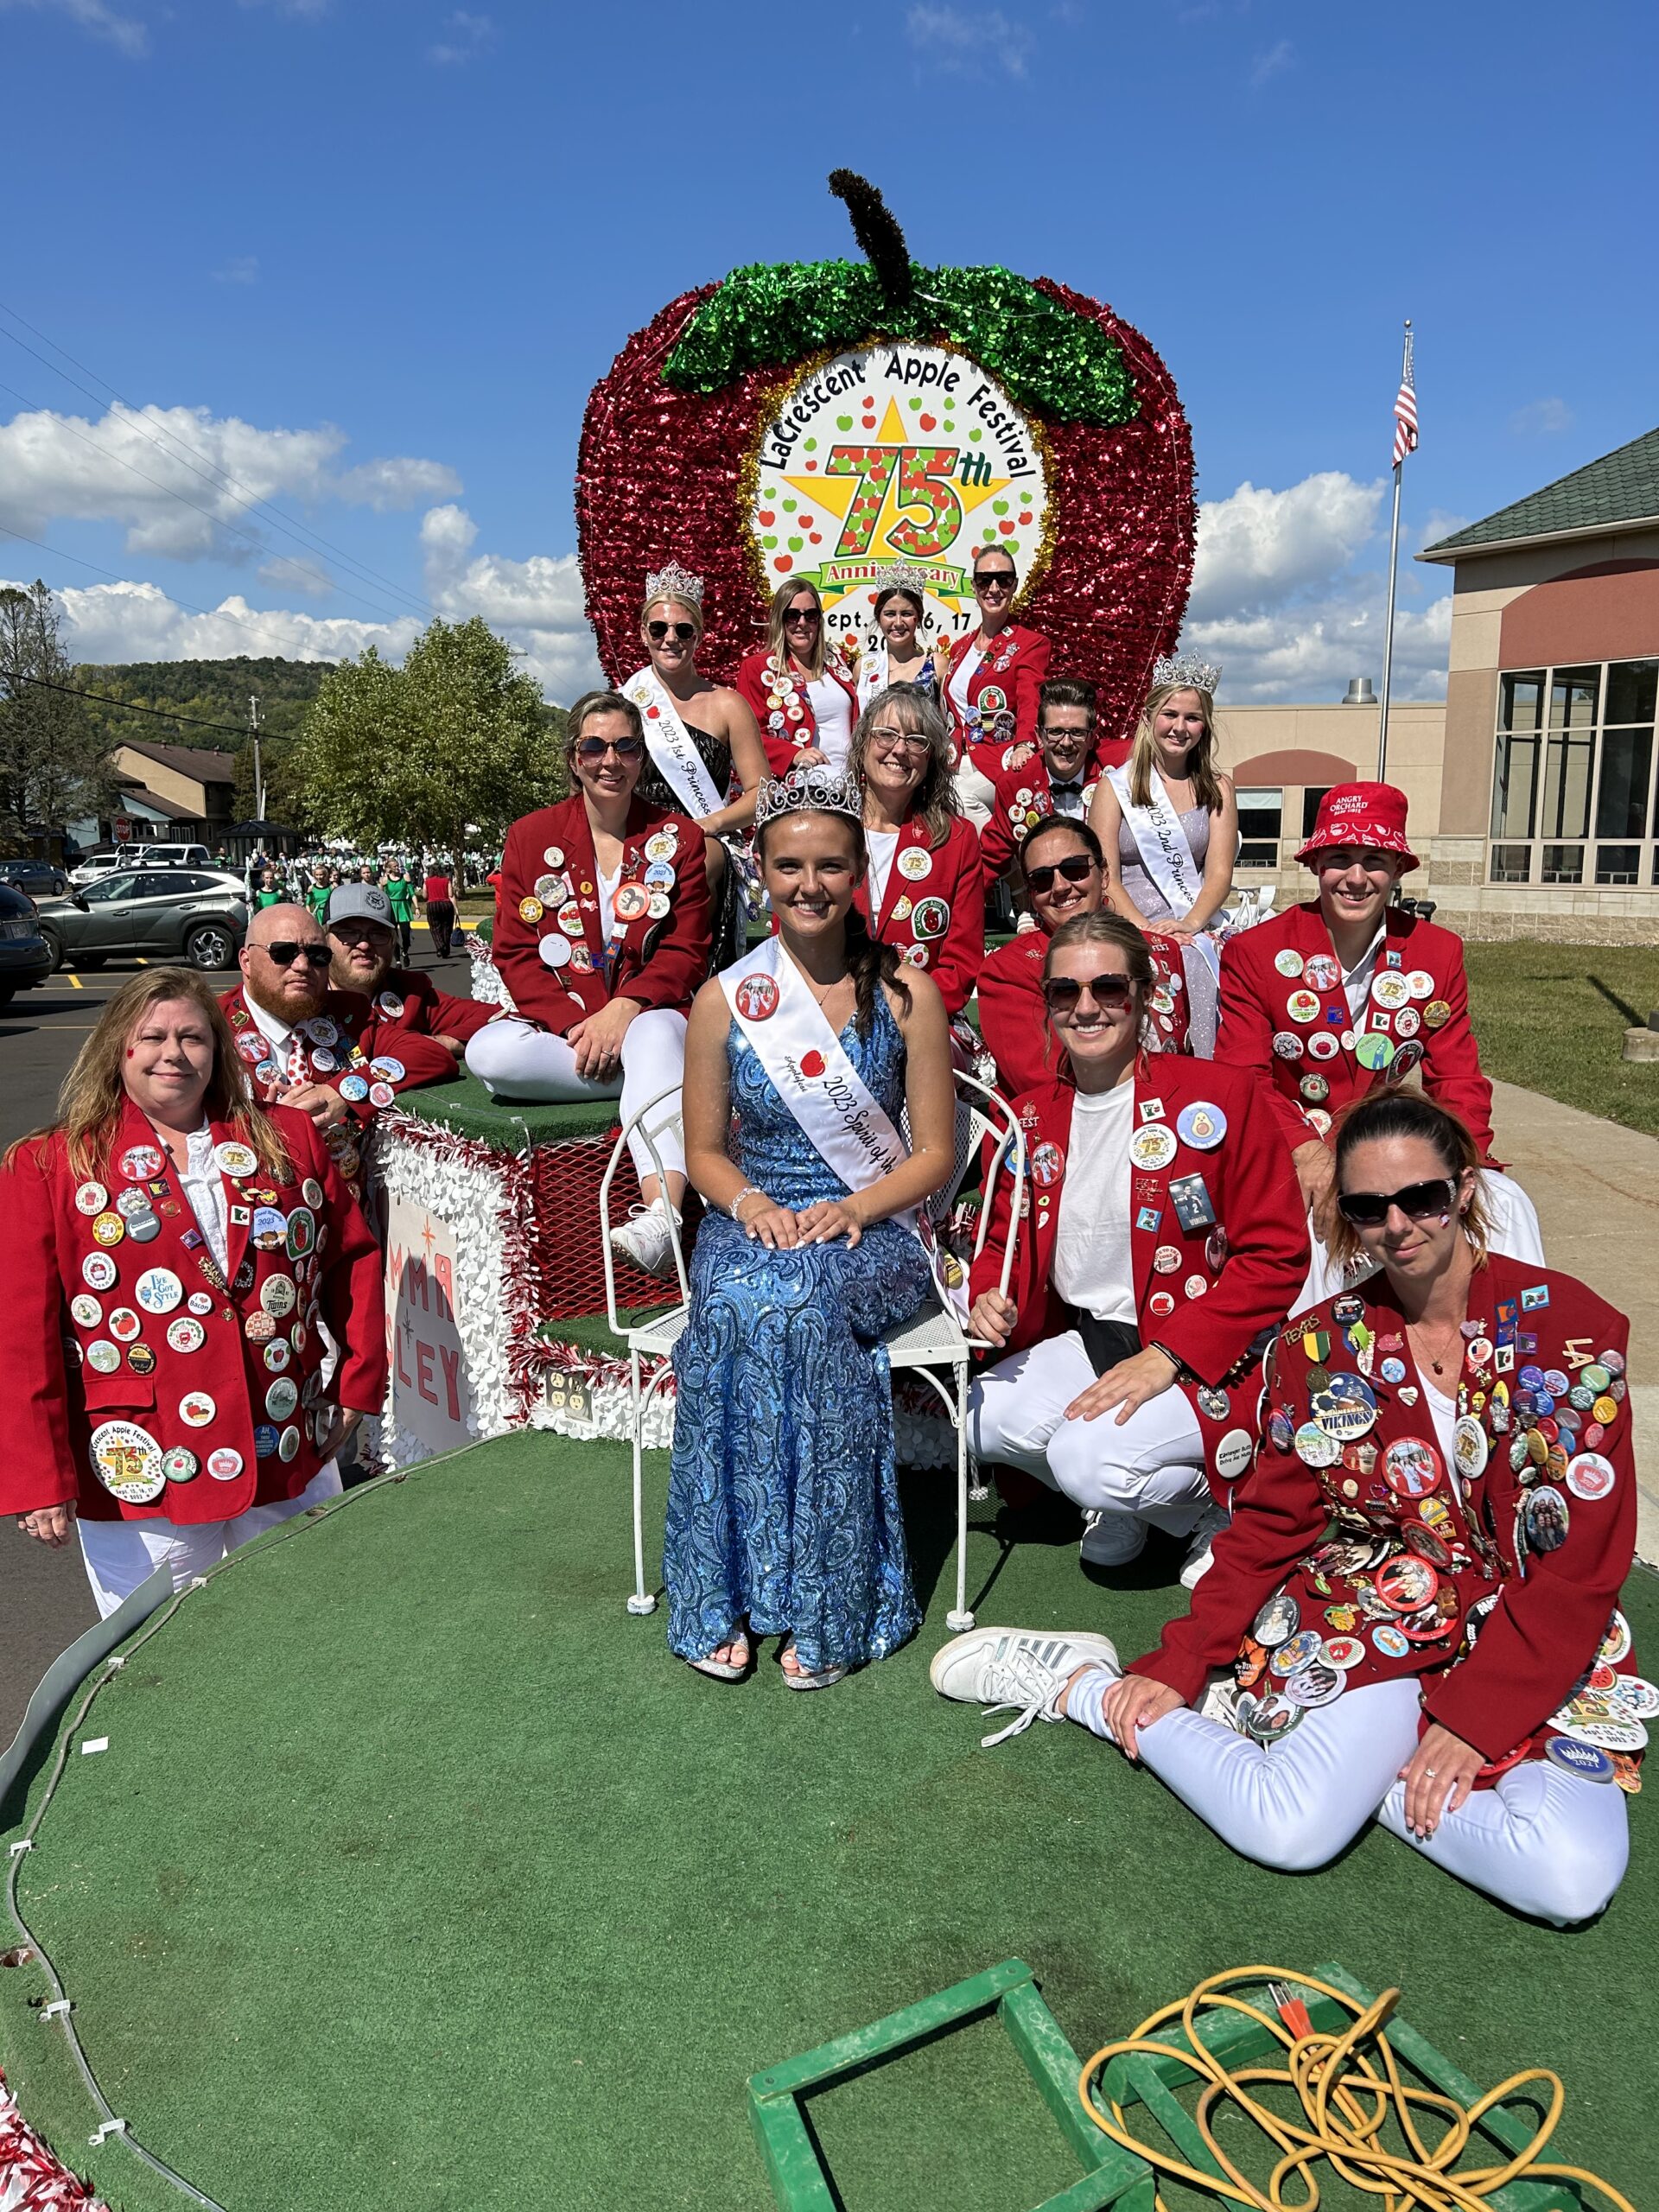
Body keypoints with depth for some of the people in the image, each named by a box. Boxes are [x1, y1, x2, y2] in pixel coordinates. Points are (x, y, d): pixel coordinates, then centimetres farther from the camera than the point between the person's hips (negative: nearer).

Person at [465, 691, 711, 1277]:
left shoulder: (679, 838, 6)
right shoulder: (531, 837, 7)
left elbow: (686, 954, 0)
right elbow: (515, 955, 2)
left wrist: (620, 1013, -20)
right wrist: (575, 1025, -16)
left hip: (648, 1015, -1)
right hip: (557, 1023, 2)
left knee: (656, 1037, -38)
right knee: (487, 1053, -30)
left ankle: (662, 1213, -54)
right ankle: (658, 1078, -23)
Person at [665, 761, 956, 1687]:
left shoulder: (907, 994, 1)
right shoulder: (726, 999, 5)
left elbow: (935, 1155, 2)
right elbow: (704, 1149, 10)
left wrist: (851, 1208, -16)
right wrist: (750, 1204, -12)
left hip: (872, 1233, -1)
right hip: (753, 1224, 2)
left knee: (784, 1300, -35)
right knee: (745, 1301, -34)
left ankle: (823, 1604, -22)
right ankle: (734, 1596, -22)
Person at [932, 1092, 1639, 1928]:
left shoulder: (1569, 1325, -10)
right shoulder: (1321, 1346, -3)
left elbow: (1585, 1557, -10)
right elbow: (1268, 1528, 3)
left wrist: (1475, 1718, -15)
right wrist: (1177, 1666, -4)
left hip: (1538, 1641, 0)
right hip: (1369, 1619, 0)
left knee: (1573, 1880, -25)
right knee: (1290, 1830, -23)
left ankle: (1359, 1765, -3)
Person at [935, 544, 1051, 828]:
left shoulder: (1031, 644, 3)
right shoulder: (958, 648, 21)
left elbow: (1030, 703, -12)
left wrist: (1024, 745, -32)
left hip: (1001, 763, -5)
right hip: (958, 765, 5)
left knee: (960, 796, -32)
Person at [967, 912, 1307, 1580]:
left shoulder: (1220, 1097, -12)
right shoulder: (1030, 1117, 4)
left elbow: (1276, 1256, -13)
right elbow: (1005, 1237, 16)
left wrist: (1165, 1357, -21)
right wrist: (991, 1297, -9)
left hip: (1208, 1359, -5)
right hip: (1085, 1341, 6)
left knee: (1092, 1460, -27)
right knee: (987, 1417, -19)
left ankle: (1226, 1507, 6)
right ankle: (1125, 1500, 10)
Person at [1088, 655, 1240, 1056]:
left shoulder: (1217, 788, 16)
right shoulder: (1116, 785, 10)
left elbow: (1219, 874, 5)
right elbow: (1105, 875, 1)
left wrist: (1188, 924, -15)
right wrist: (1143, 926, -15)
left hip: (1195, 930, 1)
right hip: (1128, 929, -1)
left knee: (1195, 967, -33)